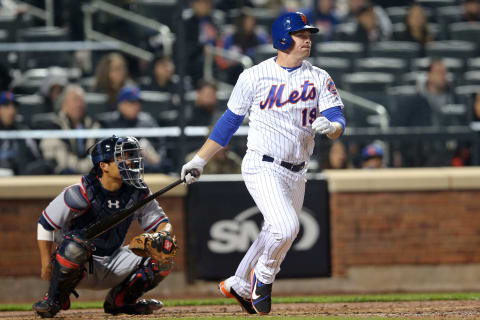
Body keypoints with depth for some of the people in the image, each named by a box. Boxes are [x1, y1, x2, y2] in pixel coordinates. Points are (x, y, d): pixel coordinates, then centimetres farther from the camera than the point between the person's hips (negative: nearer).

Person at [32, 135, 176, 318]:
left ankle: (120, 301, 12)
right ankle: (54, 301, -14)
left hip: (112, 266, 5)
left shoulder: (138, 193, -4)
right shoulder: (81, 194, -20)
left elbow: (162, 223, 4)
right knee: (75, 244, -40)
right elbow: (45, 223, -11)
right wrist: (47, 264, -13)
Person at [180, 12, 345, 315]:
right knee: (286, 227, -24)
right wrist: (199, 161, 8)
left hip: (296, 173, 5)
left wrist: (330, 126, -28)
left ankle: (239, 285, 35)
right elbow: (230, 121, 7)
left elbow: (338, 120, -3)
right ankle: (263, 276, 2)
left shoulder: (319, 79, 5)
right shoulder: (255, 76, -2)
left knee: (276, 236, 13)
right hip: (263, 167, -5)